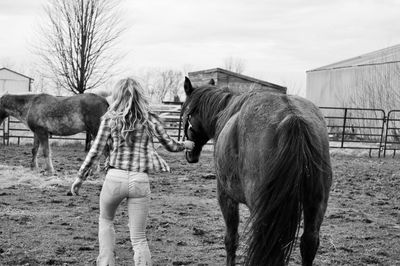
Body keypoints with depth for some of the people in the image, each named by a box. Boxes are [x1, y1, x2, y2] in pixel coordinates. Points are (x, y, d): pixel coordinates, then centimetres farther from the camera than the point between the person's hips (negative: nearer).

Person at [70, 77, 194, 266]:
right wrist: (185, 145, 36)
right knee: (138, 237, 6)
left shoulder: (110, 118, 0)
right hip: (140, 180, 1)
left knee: (105, 220, 27)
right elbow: (170, 146, 15)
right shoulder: (150, 119, 5)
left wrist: (80, 177, 7)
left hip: (115, 178, -1)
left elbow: (95, 151, -1)